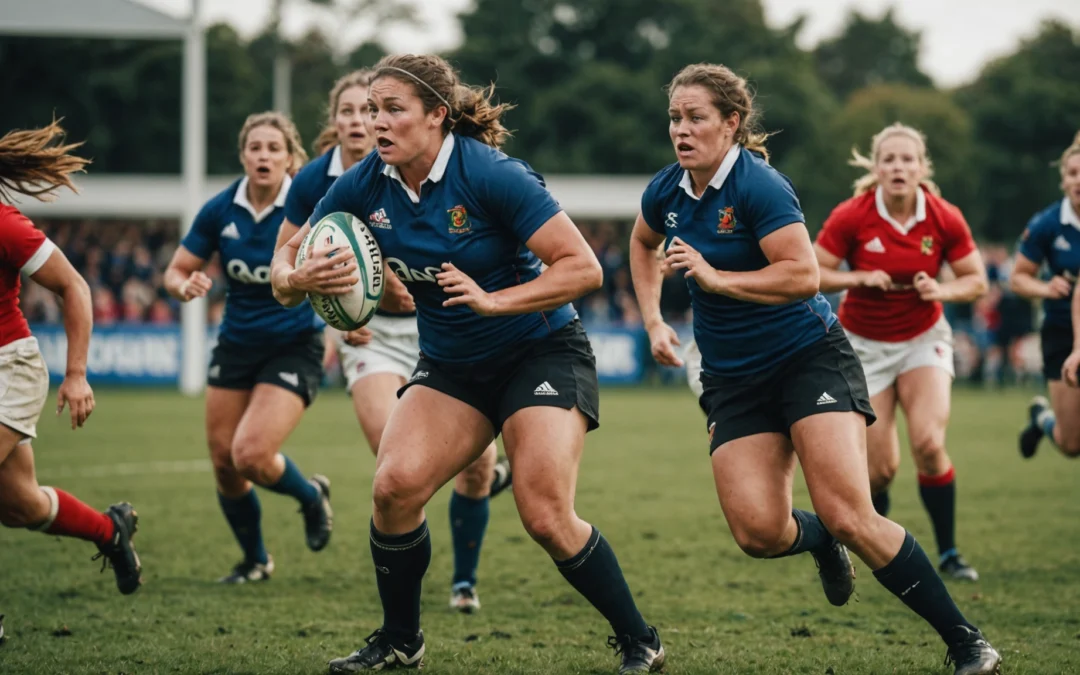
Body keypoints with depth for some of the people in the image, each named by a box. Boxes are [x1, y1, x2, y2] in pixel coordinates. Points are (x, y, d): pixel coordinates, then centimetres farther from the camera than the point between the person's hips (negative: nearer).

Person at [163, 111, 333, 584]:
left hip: (294, 347, -4)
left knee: (251, 455, -19)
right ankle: (255, 561, 28)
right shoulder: (220, 210, -6)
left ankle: (312, 497, 15)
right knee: (223, 460, 4)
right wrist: (186, 286, -23)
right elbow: (175, 271, 1)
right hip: (236, 345, 4)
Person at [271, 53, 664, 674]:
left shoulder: (491, 175, -22)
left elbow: (584, 268, -23)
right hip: (451, 365, 5)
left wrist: (493, 300, -32)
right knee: (395, 485, -17)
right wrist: (297, 279, -24)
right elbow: (286, 264, 0)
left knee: (547, 516, -18)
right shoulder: (365, 186, -7)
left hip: (541, 350, -5)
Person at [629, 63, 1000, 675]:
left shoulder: (759, 185, -17)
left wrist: (715, 278, -25)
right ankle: (821, 542, 25)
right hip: (733, 379, 6)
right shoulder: (665, 193, 3)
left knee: (849, 517, -18)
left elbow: (803, 275, -24)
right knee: (758, 531, -13)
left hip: (809, 356, -6)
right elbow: (643, 244, 26)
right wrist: (653, 321, 17)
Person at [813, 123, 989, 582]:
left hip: (923, 339, 1)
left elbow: (977, 281, -3)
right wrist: (859, 277, -27)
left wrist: (942, 290, -22)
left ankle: (948, 552, -2)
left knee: (929, 444, -19)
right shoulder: (851, 217, -17)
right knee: (880, 467, -6)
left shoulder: (945, 219, -12)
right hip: (866, 345, -1)